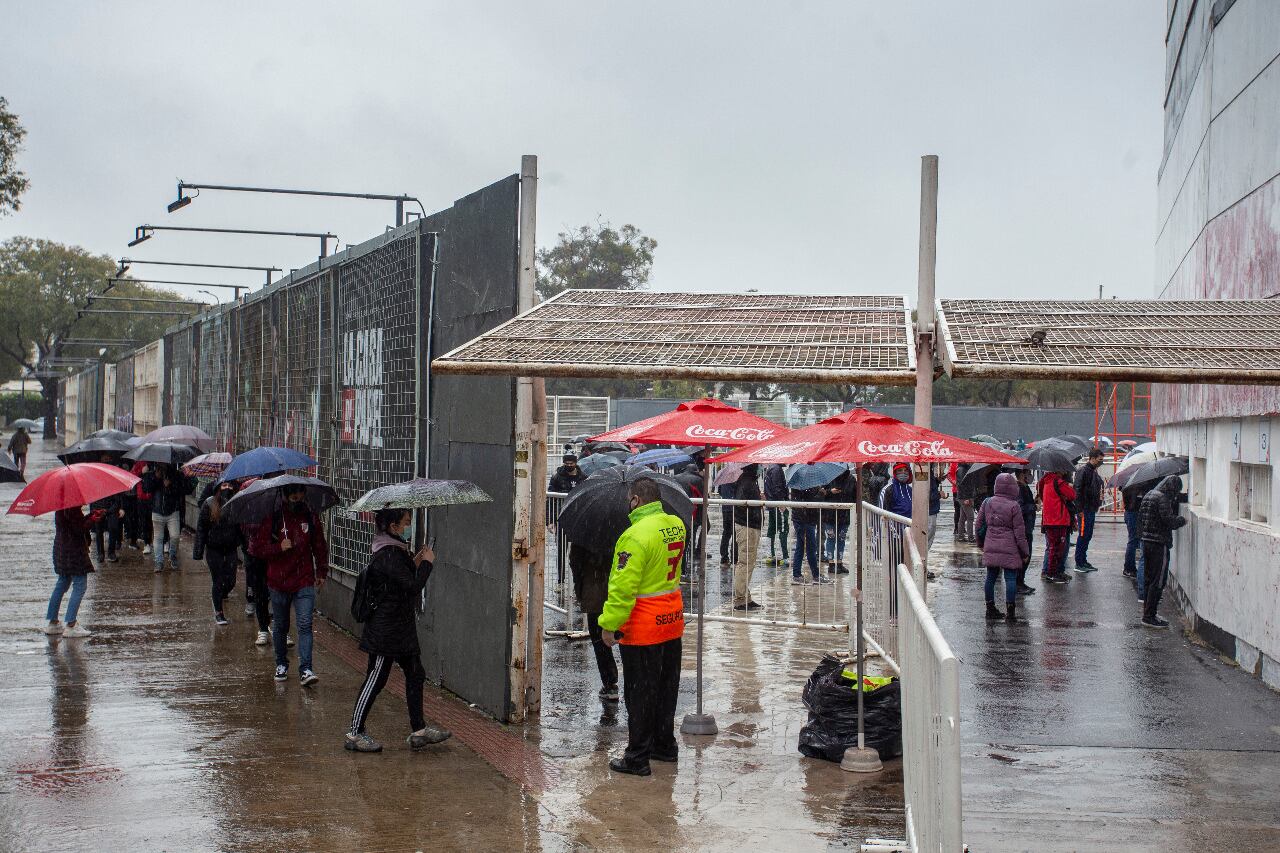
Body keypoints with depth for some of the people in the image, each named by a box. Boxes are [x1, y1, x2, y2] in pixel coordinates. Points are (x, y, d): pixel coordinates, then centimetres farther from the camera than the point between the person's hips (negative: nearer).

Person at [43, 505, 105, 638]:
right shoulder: (72, 508, -20)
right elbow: (80, 529, -21)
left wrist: (91, 515, 8)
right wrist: (94, 519, -9)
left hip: (61, 550, 10)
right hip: (74, 551, -10)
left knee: (62, 584, 19)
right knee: (79, 585, -4)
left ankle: (51, 622, 23)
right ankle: (71, 625, -7)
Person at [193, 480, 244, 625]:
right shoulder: (209, 504, -6)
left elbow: (242, 528, 3)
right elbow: (201, 527, -3)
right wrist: (199, 551, -6)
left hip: (231, 549, 2)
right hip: (214, 549, -2)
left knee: (230, 581, 3)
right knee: (218, 581, 1)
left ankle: (221, 597, 37)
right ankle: (218, 613, 15)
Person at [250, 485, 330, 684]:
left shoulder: (311, 518, 5)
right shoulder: (272, 519, -4)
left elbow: (320, 547, 18)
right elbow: (255, 548, -6)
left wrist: (322, 572, 17)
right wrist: (279, 548, -18)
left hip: (305, 583, 0)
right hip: (278, 582, 0)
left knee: (305, 624, -11)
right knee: (280, 627, 13)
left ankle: (305, 670, -15)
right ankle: (281, 664, 31)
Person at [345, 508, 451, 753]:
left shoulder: (395, 551, 11)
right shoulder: (388, 556, -22)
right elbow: (413, 587, -24)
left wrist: (415, 563, 8)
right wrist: (426, 563, -10)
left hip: (401, 630, 10)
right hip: (386, 631, -10)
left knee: (415, 676, 13)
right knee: (375, 680, -1)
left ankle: (418, 730, 20)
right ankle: (355, 734, 9)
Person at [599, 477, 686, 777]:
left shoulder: (636, 535, -22)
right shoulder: (676, 525, 2)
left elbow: (624, 586, -23)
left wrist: (609, 623, -16)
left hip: (643, 628, -8)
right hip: (672, 620, 8)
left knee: (639, 693, 2)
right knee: (666, 686, 19)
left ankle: (637, 758, 8)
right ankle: (665, 744, 32)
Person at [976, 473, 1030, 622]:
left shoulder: (987, 503, 2)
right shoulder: (1014, 506, -11)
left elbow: (979, 524, 9)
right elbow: (1019, 532, -8)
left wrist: (982, 543, 24)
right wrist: (1025, 552, 1)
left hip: (990, 548, 5)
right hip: (1009, 549, -5)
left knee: (991, 577, 13)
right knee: (1010, 578, -1)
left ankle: (990, 608, 21)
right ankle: (1010, 612, -2)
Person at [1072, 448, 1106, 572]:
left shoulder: (1093, 471, 16)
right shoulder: (1083, 470, -14)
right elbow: (1077, 490, -18)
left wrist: (1097, 505, 16)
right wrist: (1080, 509, -20)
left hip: (1092, 510, 9)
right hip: (1085, 510, -9)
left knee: (1088, 536, 13)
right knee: (1083, 536, -5)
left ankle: (1083, 561, 20)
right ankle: (1079, 563, 0)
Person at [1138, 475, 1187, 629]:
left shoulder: (1148, 495, 13)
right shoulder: (1163, 498, -15)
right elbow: (1170, 522, -20)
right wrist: (1182, 520, -1)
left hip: (1146, 540, 9)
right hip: (1159, 543, -9)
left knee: (1149, 579, 16)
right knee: (1158, 581, -5)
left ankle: (1147, 612, 22)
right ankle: (1149, 616, -5)